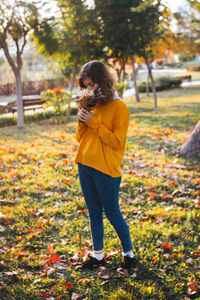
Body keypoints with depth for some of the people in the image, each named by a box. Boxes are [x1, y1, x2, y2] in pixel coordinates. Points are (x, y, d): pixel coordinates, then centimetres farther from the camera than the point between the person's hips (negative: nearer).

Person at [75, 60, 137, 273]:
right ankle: (98, 256, 27)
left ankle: (129, 255, 21)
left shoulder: (119, 107, -10)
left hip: (106, 169, -6)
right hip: (85, 166, 7)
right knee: (94, 213, 14)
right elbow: (80, 138, 12)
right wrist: (81, 121, -7)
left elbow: (117, 141, -16)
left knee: (112, 214, 3)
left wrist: (94, 122, -19)